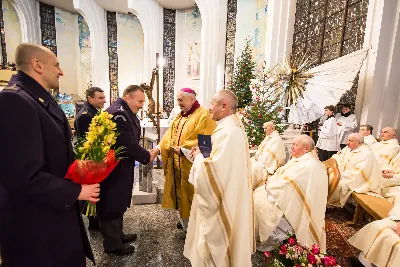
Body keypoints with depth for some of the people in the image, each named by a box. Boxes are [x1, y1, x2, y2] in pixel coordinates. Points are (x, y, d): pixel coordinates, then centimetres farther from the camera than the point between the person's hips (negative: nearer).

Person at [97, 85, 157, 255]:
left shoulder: (126, 113, 10)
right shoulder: (117, 113, -23)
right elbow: (127, 144, -28)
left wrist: (144, 153, -1)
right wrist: (146, 156, -16)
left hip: (121, 167, 10)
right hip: (113, 169, -10)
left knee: (118, 203, 22)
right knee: (112, 205, 7)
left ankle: (117, 235, 40)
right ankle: (112, 244, 26)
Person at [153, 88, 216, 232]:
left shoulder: (203, 115, -13)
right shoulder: (180, 116, 13)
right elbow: (170, 134, 8)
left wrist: (183, 149, -21)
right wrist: (159, 148, -7)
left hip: (191, 164, -8)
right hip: (176, 163, 8)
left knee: (190, 193, 4)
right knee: (179, 191, 18)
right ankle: (184, 219, 39)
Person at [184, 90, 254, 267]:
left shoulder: (228, 132, -26)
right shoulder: (230, 128, 7)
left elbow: (212, 170, -30)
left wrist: (198, 156, -12)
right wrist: (201, 154, 1)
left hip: (221, 203, -10)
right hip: (224, 196, 10)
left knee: (215, 242, 11)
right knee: (219, 242, 25)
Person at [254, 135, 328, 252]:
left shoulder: (309, 165, -23)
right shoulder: (298, 159, 7)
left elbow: (288, 183, -26)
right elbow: (281, 172, 11)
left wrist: (269, 186, -14)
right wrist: (270, 181, -6)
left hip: (292, 202, -9)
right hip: (287, 193, 9)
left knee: (259, 202, -17)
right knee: (256, 195, 0)